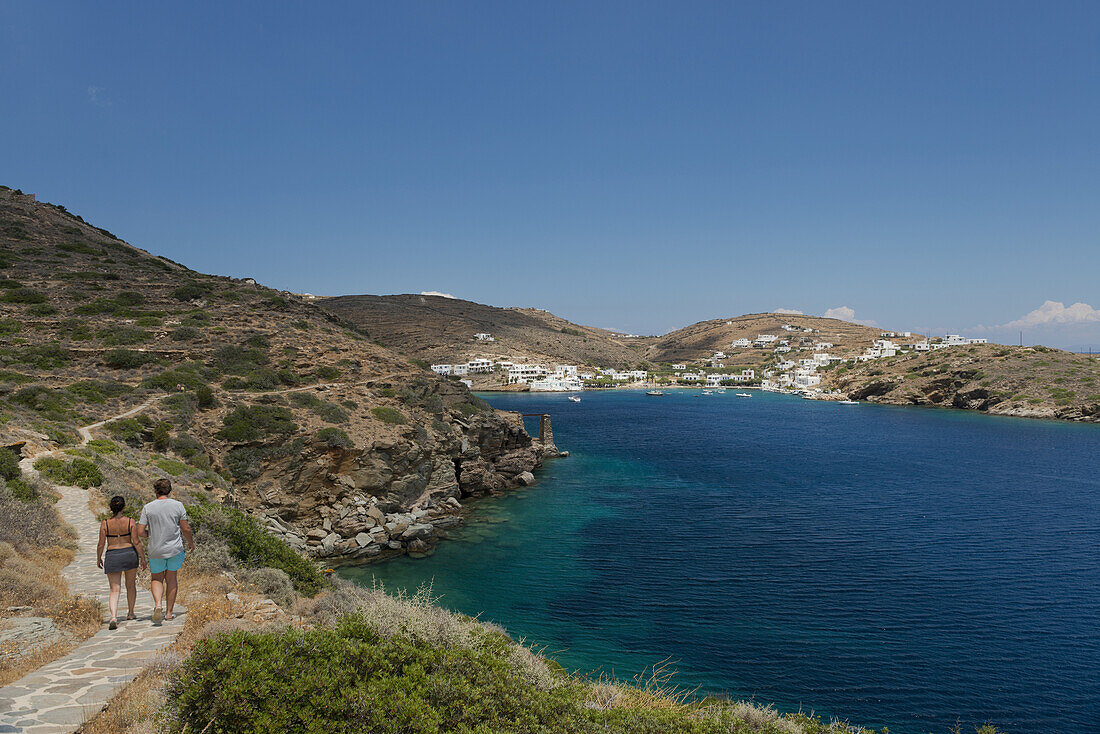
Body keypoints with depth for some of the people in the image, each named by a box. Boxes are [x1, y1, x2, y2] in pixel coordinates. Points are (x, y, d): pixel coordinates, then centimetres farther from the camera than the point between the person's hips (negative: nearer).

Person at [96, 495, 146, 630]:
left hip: (112, 557, 0)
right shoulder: (130, 522, -8)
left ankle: (113, 617, -18)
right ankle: (130, 613, 32)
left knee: (115, 590, 2)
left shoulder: (105, 524, -7)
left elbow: (101, 544, -3)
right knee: (131, 585, 20)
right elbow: (136, 542, -8)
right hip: (130, 554, 1)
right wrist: (142, 558, 1)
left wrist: (98, 558, 13)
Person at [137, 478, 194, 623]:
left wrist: (151, 534, 15)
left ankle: (157, 604, -8)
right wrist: (191, 541, 14)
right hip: (175, 549, 0)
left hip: (156, 550, 0)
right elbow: (186, 529, -4)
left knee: (157, 579, 18)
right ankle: (169, 612, 17)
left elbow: (140, 532, -6)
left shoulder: (148, 508, -5)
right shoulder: (178, 505, -6)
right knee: (171, 578, 16)